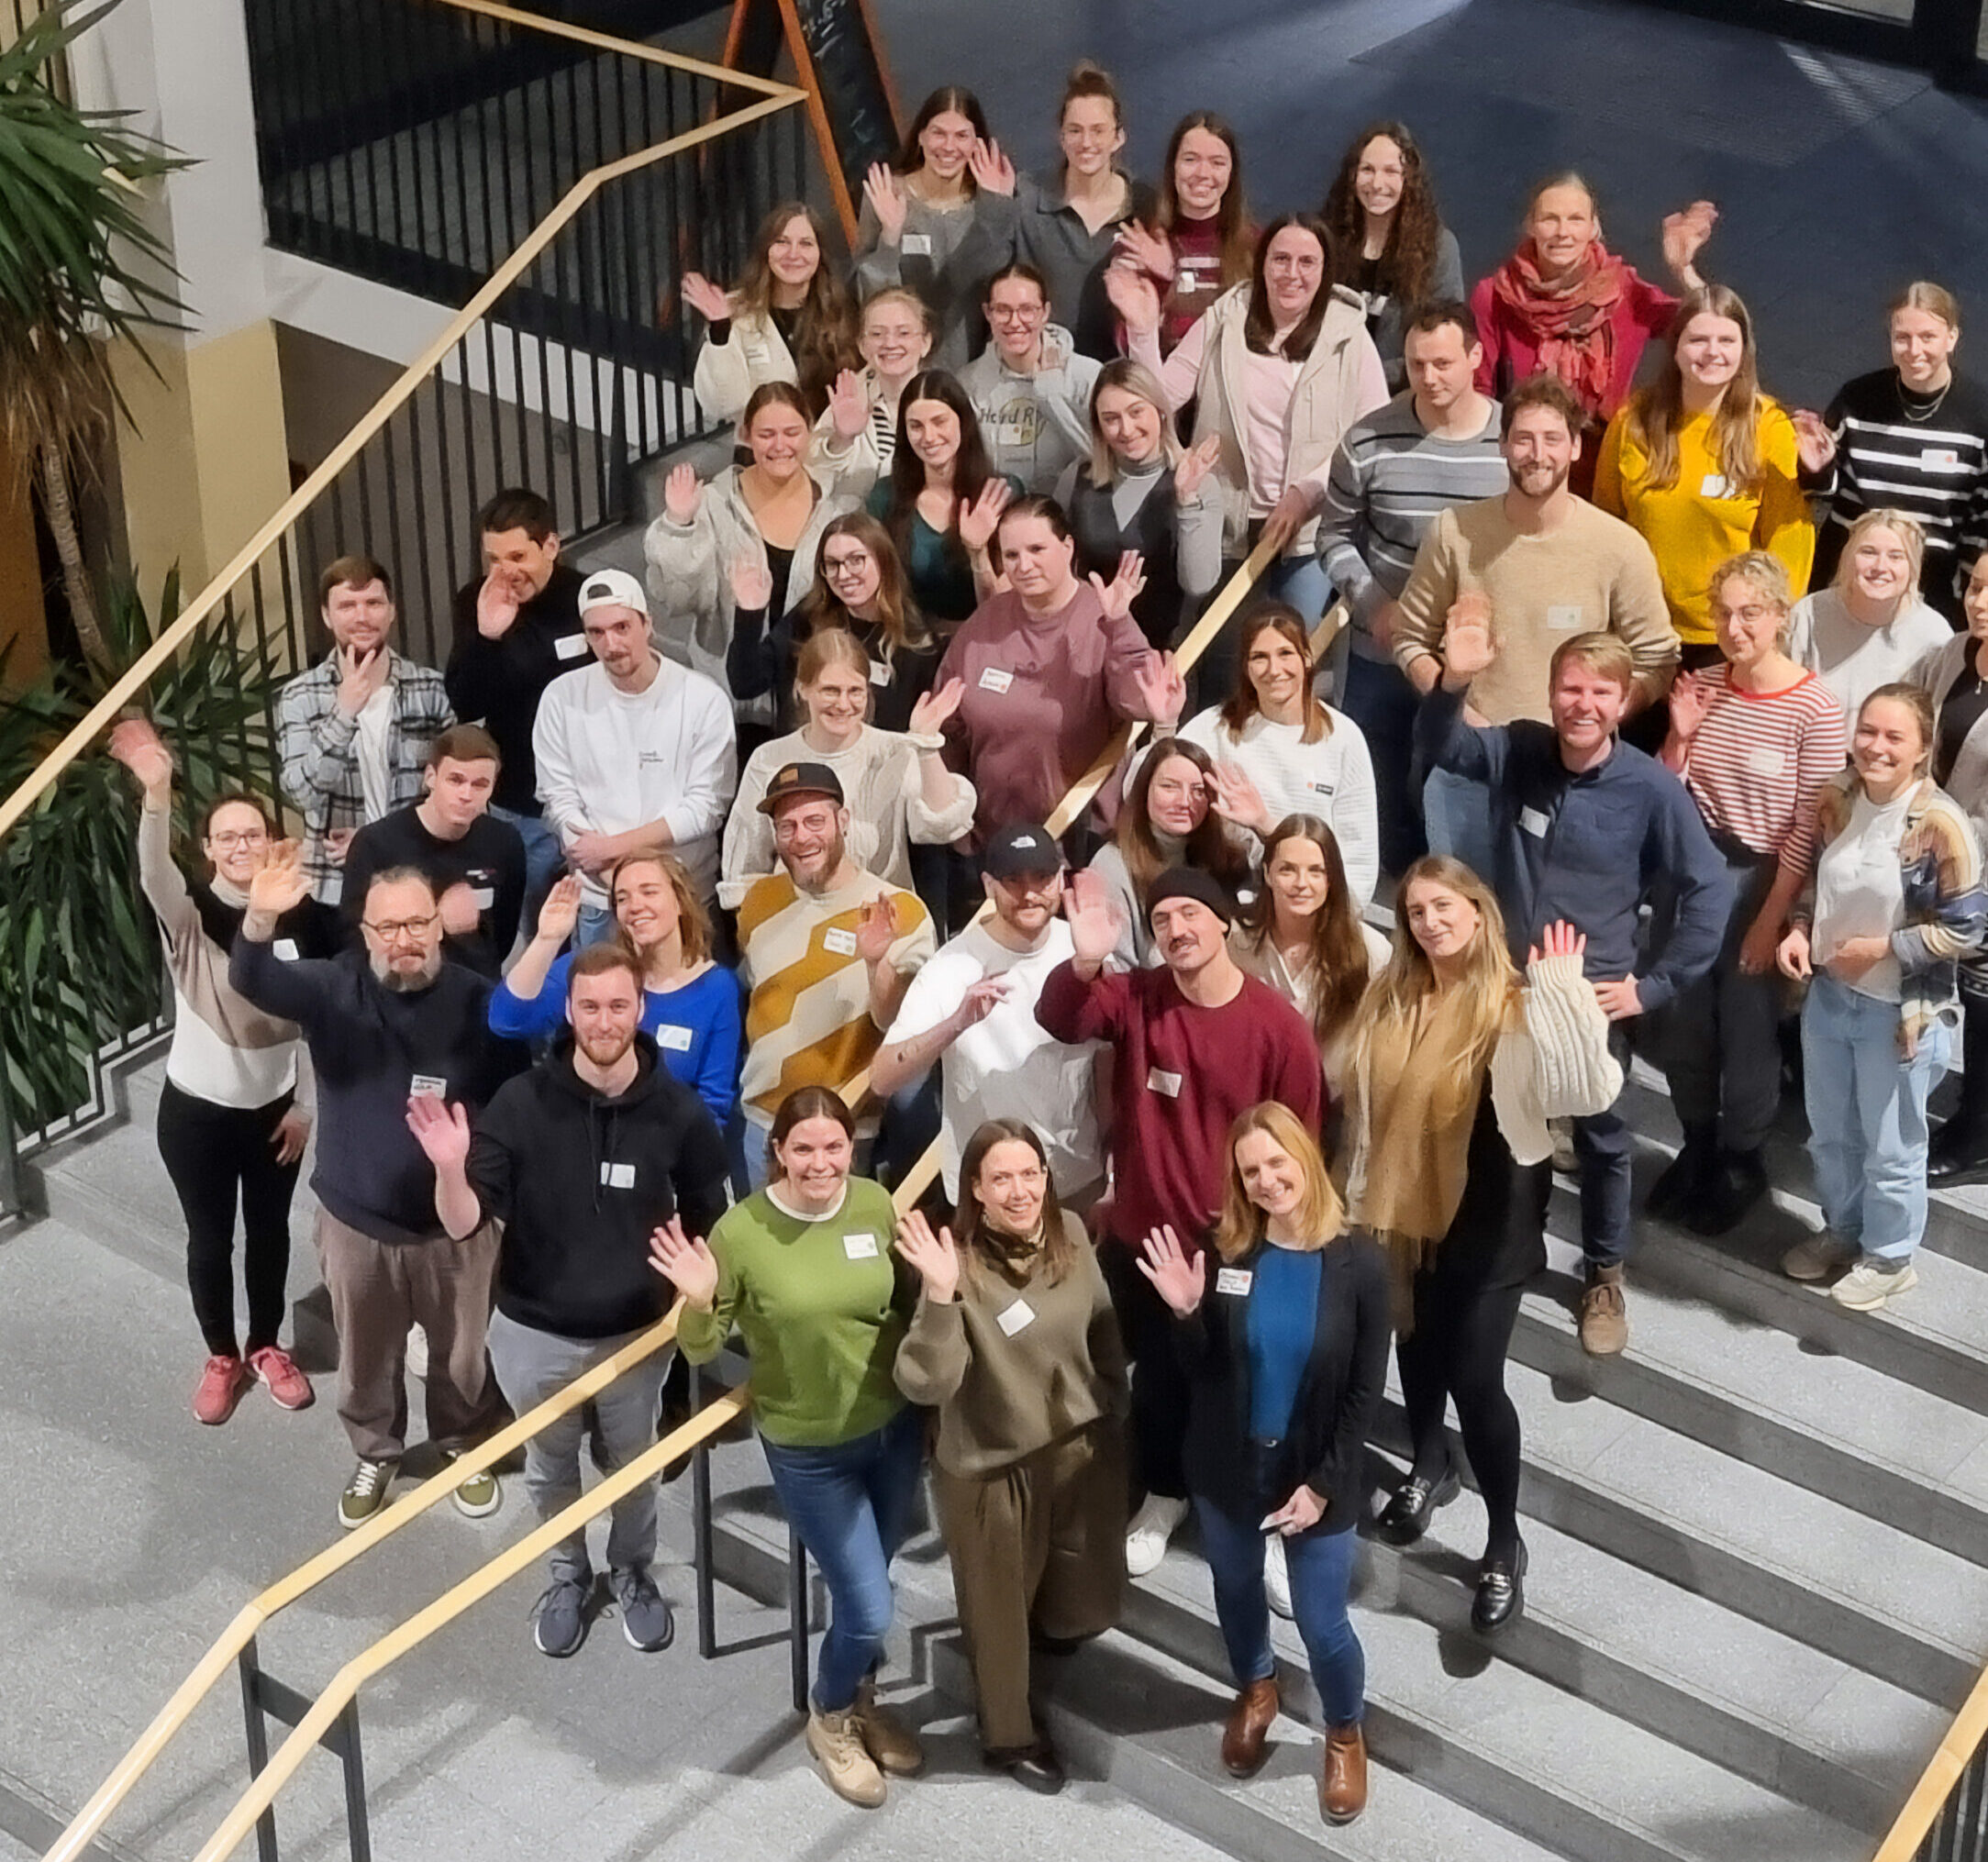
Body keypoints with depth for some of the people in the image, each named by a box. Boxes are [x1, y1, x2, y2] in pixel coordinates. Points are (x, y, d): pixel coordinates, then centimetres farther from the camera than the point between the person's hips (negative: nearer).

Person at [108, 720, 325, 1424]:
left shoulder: (300, 917, -8)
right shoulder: (187, 914, -15)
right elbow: (152, 872, -38)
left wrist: (306, 1105, -1)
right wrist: (156, 793, -56)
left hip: (274, 1107, 2)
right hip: (196, 1108, -1)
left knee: (269, 1231, 17)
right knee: (210, 1239, 12)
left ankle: (266, 1346, 37)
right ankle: (222, 1356, 32)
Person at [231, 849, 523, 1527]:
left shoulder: (478, 1001, -15)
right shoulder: (334, 988, -11)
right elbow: (254, 983, -30)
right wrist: (260, 919, -51)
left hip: (455, 1223, -1)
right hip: (355, 1220, 1)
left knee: (462, 1355, 18)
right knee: (365, 1358, 21)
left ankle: (466, 1449, 45)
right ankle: (375, 1454, 46)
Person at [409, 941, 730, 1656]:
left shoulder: (677, 1112, -14)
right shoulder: (520, 1103, -18)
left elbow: (708, 1224, 0)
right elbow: (465, 1224, -19)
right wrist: (451, 1169, -38)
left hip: (637, 1333, 0)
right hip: (533, 1332, 0)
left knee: (633, 1465, 22)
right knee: (550, 1466, 22)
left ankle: (634, 1573, 49)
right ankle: (567, 1574, 48)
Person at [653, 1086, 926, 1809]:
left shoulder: (876, 1205, -9)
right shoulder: (741, 1231, -21)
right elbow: (700, 1350, -14)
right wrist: (697, 1302, -30)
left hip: (896, 1425, 4)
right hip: (809, 1449, -4)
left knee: (867, 1583, 20)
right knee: (868, 1609, 0)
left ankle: (861, 1700, 48)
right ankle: (830, 1717, 31)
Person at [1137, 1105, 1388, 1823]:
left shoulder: (1358, 1262, -17)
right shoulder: (1225, 1252, -13)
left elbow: (1366, 1393, -11)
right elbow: (1199, 1372, -6)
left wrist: (1322, 1485, -13)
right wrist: (1186, 1313, -26)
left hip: (1318, 1475, -2)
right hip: (1227, 1467, 3)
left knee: (1321, 1623, 7)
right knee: (1236, 1591, 24)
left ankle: (1345, 1733, 36)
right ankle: (1254, 1691, 54)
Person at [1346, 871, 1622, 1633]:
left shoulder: (1519, 1007, -20)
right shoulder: (1389, 1001, -2)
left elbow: (1591, 1091, -36)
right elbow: (1365, 1108, 7)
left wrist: (1566, 990, -44)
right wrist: (1359, 1201, 12)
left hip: (1491, 1217, -5)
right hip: (1404, 1207, 5)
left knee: (1474, 1376, -5)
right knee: (1414, 1347, 23)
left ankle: (1504, 1544, 15)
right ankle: (1428, 1467, 53)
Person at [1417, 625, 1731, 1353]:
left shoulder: (1651, 789, -16)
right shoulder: (1518, 752, -8)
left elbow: (1709, 890, -10)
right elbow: (1437, 748, -10)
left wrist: (1657, 984, -9)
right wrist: (1453, 681, -30)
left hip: (1595, 995, -2)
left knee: (1600, 1139, 14)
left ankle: (1604, 1277, 34)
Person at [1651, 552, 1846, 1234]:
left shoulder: (1815, 709, -15)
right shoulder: (1701, 687, 1)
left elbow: (1807, 828, -13)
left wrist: (1772, 917, -12)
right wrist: (1680, 737, -10)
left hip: (1759, 881, -5)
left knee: (1747, 1028, 8)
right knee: (1682, 1022, 14)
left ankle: (1741, 1161, 27)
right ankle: (1697, 1146, 34)